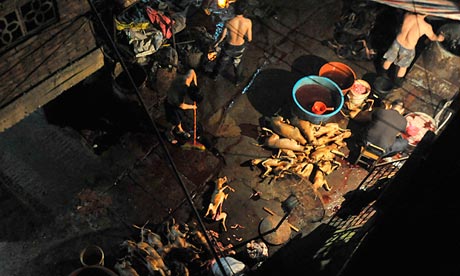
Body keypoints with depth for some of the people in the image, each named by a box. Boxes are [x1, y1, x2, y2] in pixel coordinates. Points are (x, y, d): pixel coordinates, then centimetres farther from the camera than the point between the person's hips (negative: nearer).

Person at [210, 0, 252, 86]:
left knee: (221, 61, 29)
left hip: (229, 47, -1)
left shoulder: (229, 22, -29)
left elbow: (222, 36, -14)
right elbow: (249, 39, -17)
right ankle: (237, 81, 52)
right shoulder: (248, 22, -27)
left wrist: (216, 43, 8)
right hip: (240, 48, 1)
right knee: (237, 63, 32)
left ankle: (215, 75, 56)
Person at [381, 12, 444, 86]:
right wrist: (438, 38, 21)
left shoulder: (408, 15, -20)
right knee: (403, 67, 25)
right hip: (408, 49, -3)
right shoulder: (427, 27, -24)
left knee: (389, 60, 27)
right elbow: (432, 37, -1)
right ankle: (397, 82, 48)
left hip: (397, 42, 3)